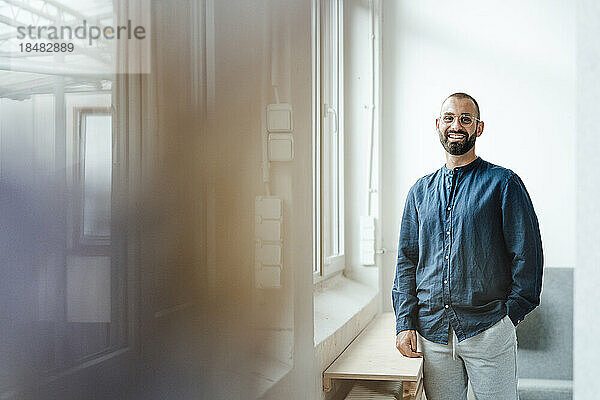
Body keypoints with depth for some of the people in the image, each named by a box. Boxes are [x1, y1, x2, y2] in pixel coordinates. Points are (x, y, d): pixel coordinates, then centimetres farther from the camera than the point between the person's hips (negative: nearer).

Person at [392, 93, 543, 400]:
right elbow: (406, 259, 11)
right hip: (432, 333, 3)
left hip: (487, 331, -3)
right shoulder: (421, 191, 12)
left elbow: (527, 254, -3)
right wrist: (405, 322, 2)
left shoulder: (503, 184, -1)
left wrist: (510, 314, -8)